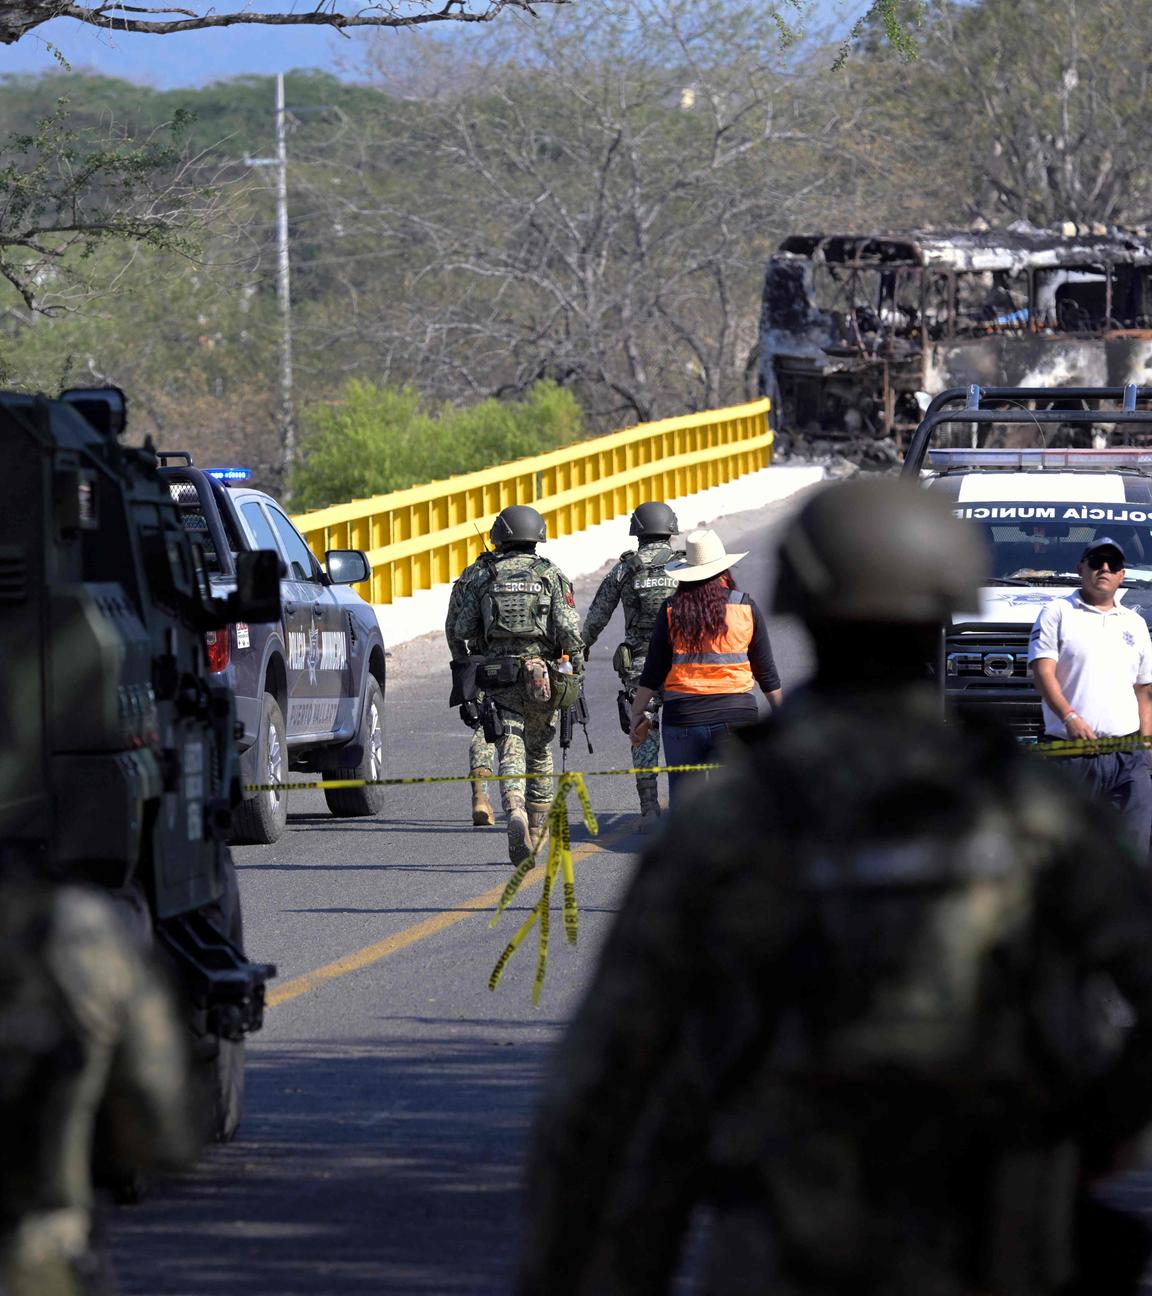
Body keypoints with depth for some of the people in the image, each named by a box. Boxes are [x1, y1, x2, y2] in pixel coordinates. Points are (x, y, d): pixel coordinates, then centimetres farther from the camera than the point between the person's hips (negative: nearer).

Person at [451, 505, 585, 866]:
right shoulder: (551, 575, 1)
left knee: (511, 755, -6)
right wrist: (577, 671, -2)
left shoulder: (482, 577, 4)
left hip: (498, 676, -1)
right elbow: (569, 629, -9)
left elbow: (461, 630, 3)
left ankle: (515, 813, -33)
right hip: (542, 678, 1)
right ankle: (537, 832, 26)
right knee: (540, 754, 17)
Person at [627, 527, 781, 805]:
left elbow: (653, 672, 0)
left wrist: (637, 715, 10)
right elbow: (765, 670, 5)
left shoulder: (671, 611, -1)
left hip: (683, 717, 0)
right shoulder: (746, 608, 0)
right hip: (736, 714, 0)